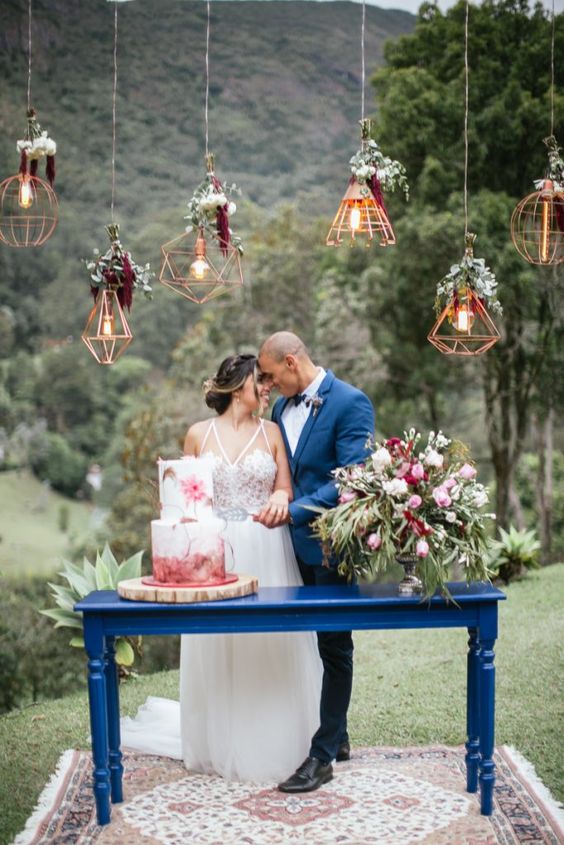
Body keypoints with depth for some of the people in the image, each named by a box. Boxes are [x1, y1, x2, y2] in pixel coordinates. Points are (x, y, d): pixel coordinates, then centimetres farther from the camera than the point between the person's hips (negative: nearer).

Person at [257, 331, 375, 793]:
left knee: (333, 647, 0)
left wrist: (294, 510, -25)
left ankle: (323, 756, 6)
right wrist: (274, 506, 3)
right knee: (317, 643, 16)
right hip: (296, 544, 8)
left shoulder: (350, 403, -14)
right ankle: (337, 736, 31)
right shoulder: (282, 407, 10)